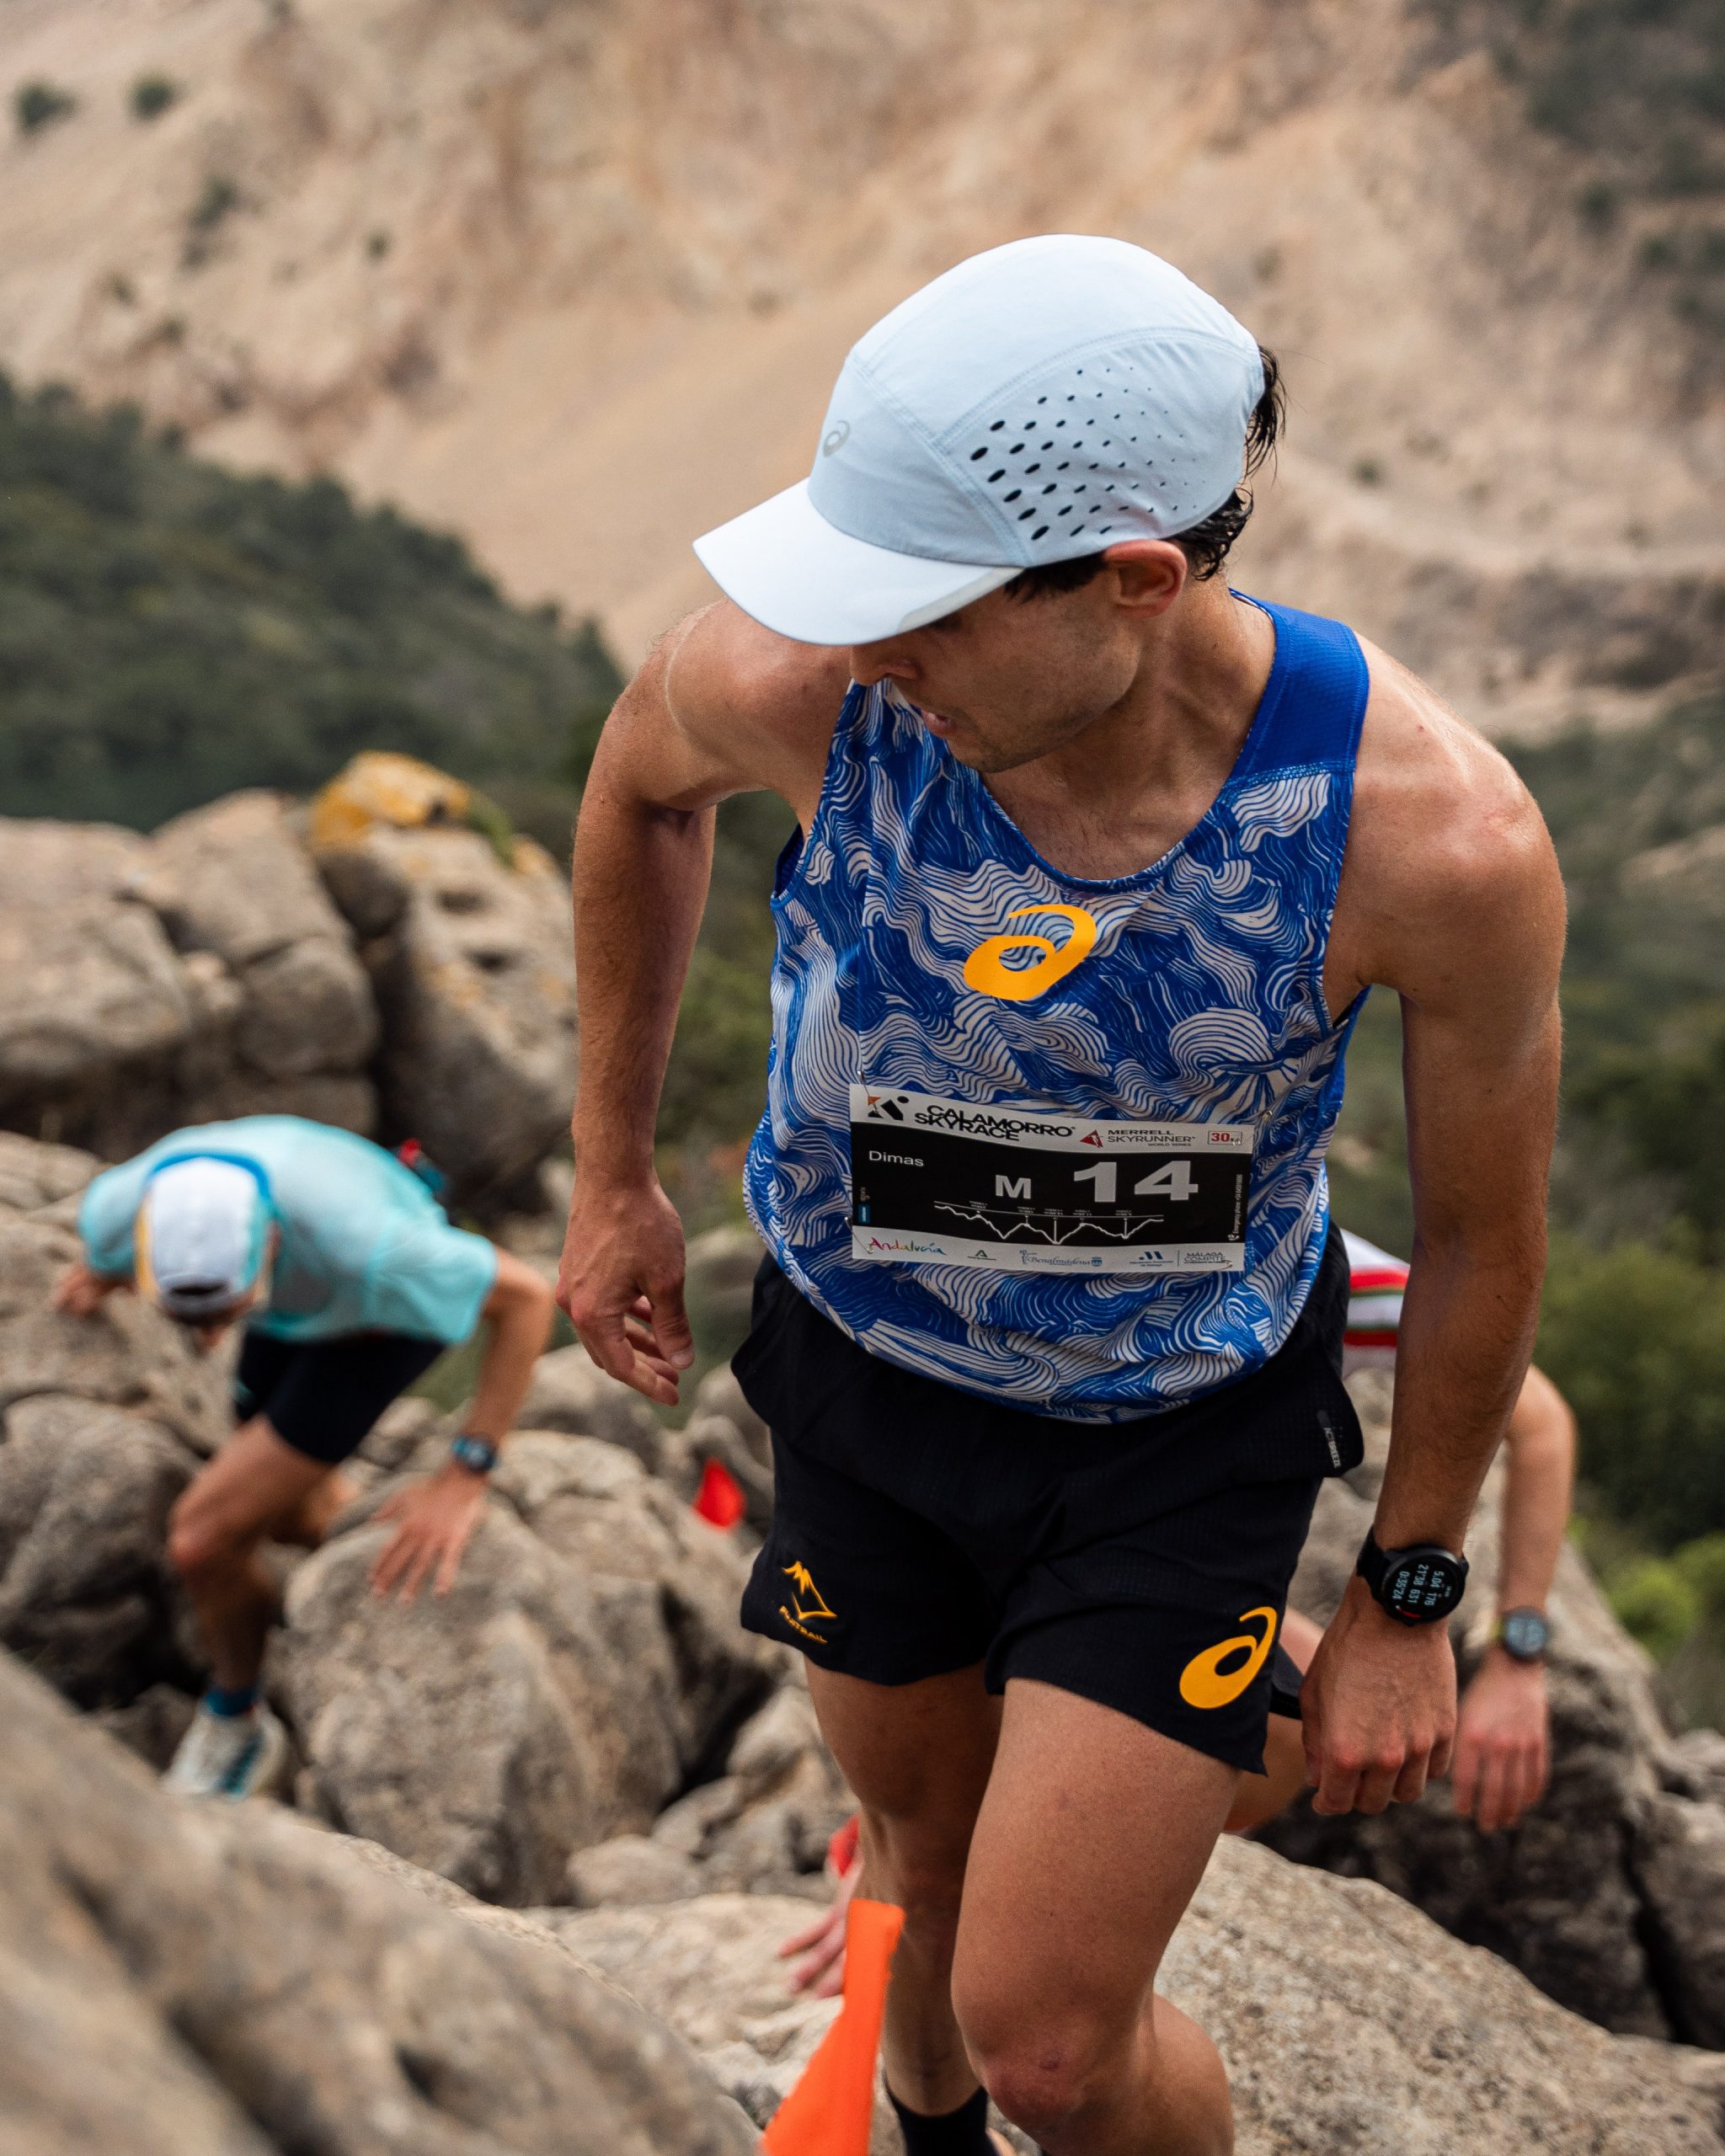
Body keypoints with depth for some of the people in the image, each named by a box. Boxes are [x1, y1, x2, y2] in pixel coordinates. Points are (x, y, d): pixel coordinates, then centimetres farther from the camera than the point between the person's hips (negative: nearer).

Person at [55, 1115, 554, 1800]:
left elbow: (528, 1294, -33)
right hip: (299, 1296, 5)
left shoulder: (358, 1243, -49)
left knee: (203, 1538, -8)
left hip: (391, 1307, -5)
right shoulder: (118, 1210, -33)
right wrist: (100, 1275, 20)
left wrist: (463, 1480, -34)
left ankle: (233, 1722, 21)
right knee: (294, 1518, 25)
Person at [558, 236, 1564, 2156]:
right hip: (862, 1367, 2)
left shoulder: (1436, 836, -33)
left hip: (1185, 1436, -2)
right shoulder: (796, 683, -29)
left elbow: (1481, 1230, -13)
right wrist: (610, 1173, 7)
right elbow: (638, 785, -1)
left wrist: (1407, 1590, -1)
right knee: (925, 1863, 24)